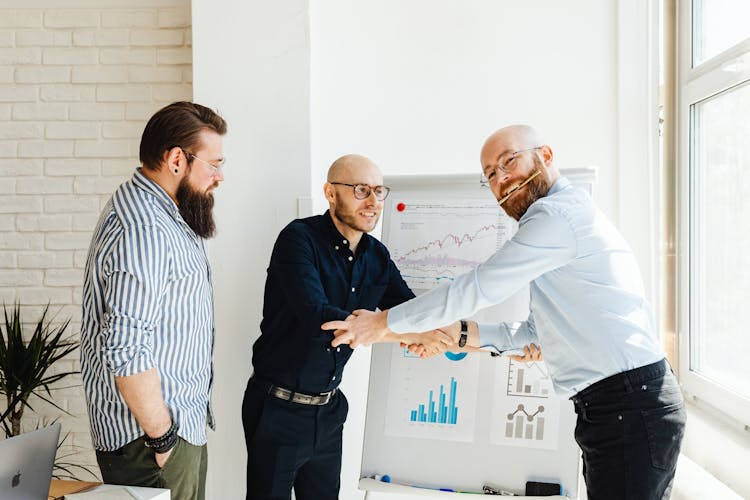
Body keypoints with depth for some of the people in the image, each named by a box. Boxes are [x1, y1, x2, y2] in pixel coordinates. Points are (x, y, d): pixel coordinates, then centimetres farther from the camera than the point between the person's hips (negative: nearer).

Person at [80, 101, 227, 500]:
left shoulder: (159, 214, 12)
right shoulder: (143, 232, -23)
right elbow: (126, 351, -28)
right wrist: (161, 436, -18)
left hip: (181, 422, 10)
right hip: (146, 437, -10)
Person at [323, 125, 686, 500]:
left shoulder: (556, 213, -13)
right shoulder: (566, 216, 20)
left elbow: (478, 288, -12)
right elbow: (534, 332, 20)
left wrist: (384, 322, -4)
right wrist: (461, 334, 14)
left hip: (629, 408, -10)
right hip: (609, 406, 10)